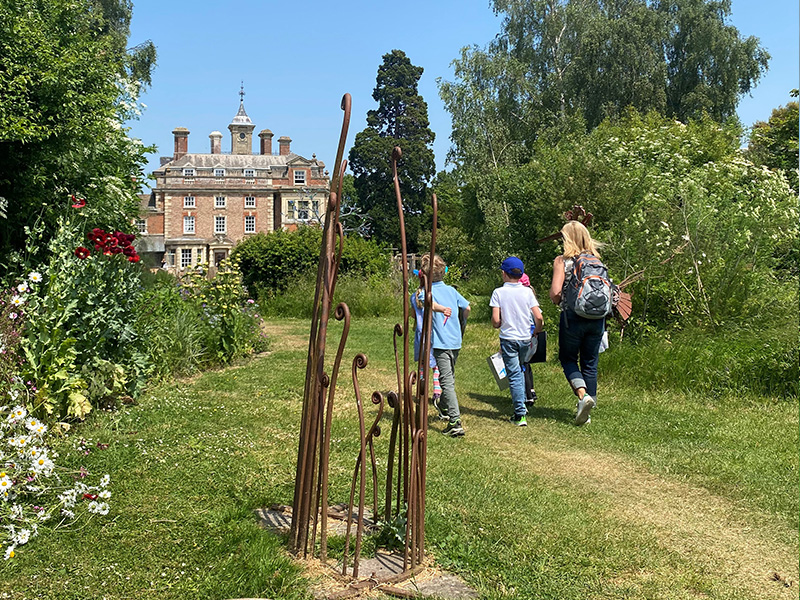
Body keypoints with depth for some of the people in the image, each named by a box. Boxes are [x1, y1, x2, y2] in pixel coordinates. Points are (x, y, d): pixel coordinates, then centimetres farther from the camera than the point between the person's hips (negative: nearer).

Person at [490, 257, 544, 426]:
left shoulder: (499, 292, -7)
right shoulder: (527, 292, -1)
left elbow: (495, 321, -13)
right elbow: (539, 318, -7)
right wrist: (536, 331, 12)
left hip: (508, 338, -3)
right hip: (525, 338, 3)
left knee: (514, 376, 0)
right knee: (520, 370, 24)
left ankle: (520, 415, -4)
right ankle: (521, 403, 27)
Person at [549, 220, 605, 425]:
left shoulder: (562, 261, -7)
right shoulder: (596, 259, 5)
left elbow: (555, 292, -14)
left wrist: (558, 301, 7)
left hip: (572, 317, -4)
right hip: (596, 317, 4)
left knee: (567, 358, 14)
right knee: (590, 363, 12)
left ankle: (583, 395, -10)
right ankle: (587, 411, 17)